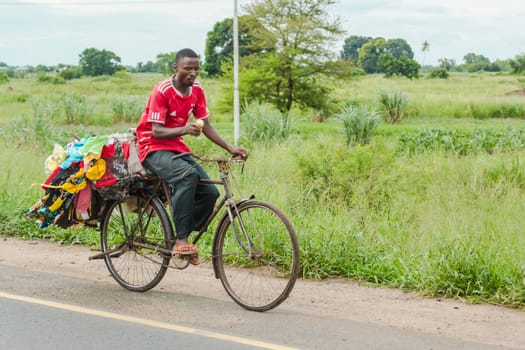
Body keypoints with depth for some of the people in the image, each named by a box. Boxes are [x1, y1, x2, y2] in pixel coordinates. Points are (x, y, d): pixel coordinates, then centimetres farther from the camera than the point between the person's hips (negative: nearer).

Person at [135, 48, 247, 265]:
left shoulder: (197, 90, 3)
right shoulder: (162, 91, -17)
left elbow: (206, 126, 5)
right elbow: (157, 131, -21)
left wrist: (229, 148, -6)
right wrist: (184, 129, -38)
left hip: (177, 149, 7)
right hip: (154, 149, -7)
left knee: (210, 193, -11)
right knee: (187, 174, -36)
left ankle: (181, 238, 6)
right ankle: (180, 239, -33)